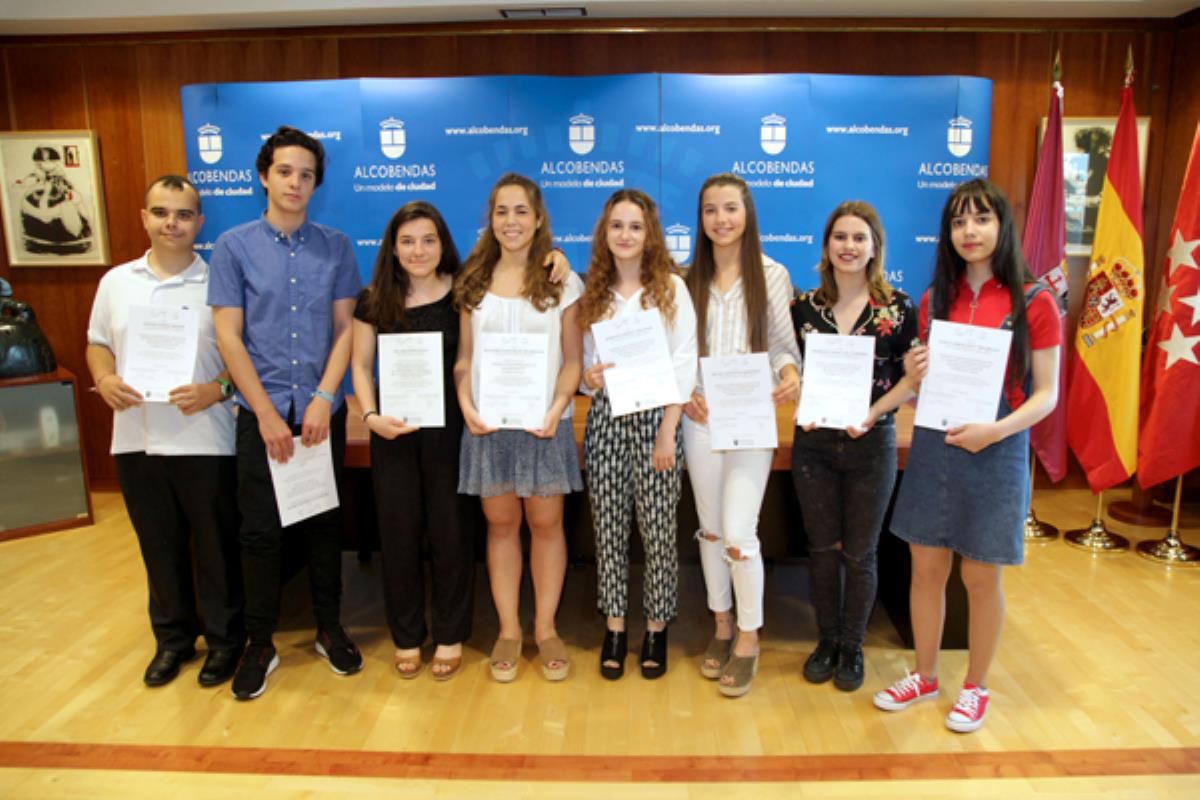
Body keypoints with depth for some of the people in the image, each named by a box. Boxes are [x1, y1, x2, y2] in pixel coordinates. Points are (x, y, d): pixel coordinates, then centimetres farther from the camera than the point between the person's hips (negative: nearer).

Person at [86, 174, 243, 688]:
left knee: (215, 547, 7)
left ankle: (223, 638, 26)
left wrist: (217, 389, -21)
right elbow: (98, 343, 16)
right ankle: (173, 637, 34)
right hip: (136, 440, 4)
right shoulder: (116, 281, 8)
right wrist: (104, 379, -4)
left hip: (205, 441, -4)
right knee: (159, 547, 16)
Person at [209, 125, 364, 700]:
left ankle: (329, 629, 27)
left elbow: (345, 329, 3)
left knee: (324, 523, 11)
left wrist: (323, 400, -8)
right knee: (260, 530, 5)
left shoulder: (336, 247, 4)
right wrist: (267, 413, -9)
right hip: (262, 412, -1)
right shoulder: (234, 246, 0)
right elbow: (228, 336, -3)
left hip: (322, 411, 1)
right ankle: (259, 643, 22)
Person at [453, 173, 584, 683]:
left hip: (543, 423, -1)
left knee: (545, 523, 6)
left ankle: (546, 628, 22)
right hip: (488, 423, 2)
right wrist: (465, 403, -9)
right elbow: (464, 357, 8)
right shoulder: (474, 282, 9)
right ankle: (508, 629, 22)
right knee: (500, 523, 9)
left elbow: (573, 359, 1)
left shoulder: (561, 282, 3)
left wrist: (558, 407, -15)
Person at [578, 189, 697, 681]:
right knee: (608, 528, 6)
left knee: (658, 529, 2)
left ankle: (656, 628, 18)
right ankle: (614, 628, 20)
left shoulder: (671, 288, 0)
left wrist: (668, 432, -10)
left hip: (656, 417, -3)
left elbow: (684, 364, -4)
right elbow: (583, 361, 14)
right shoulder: (592, 291, 10)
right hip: (605, 418, 3)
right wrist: (588, 379, -10)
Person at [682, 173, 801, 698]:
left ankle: (749, 638, 15)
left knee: (738, 534, -6)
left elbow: (783, 344, 1)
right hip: (700, 417, 3)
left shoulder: (771, 275, -1)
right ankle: (722, 625, 31)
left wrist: (790, 372, -20)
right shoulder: (688, 279, 6)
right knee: (710, 529, 12)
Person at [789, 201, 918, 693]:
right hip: (814, 443, 2)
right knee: (822, 548, 11)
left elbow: (913, 378, -4)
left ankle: (852, 647, 27)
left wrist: (869, 414, -16)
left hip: (871, 444, -2)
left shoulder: (897, 307, -4)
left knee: (860, 553, 9)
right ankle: (826, 641, 28)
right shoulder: (805, 306, 3)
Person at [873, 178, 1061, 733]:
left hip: (996, 453, -3)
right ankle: (925, 675, 30)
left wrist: (997, 430, -21)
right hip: (933, 446, 4)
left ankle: (976, 688, 29)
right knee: (926, 567, 11)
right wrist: (915, 374, -7)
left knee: (981, 577, 8)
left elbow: (1046, 394, -6)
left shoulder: (1033, 302, -6)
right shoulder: (935, 299, 6)